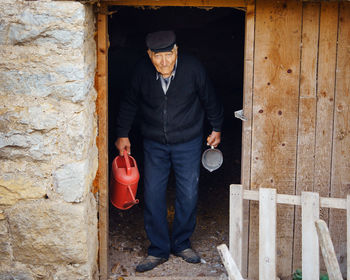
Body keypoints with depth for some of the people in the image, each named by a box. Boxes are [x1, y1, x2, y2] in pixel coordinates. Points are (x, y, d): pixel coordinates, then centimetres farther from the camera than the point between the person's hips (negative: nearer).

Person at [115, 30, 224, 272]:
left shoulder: (193, 68, -18)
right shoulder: (142, 70, -14)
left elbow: (210, 100, -1)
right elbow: (130, 103, 4)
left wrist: (217, 129, 10)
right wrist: (123, 134, 10)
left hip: (188, 141, -1)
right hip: (154, 143, 1)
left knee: (188, 195, 2)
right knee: (153, 196, -1)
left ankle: (181, 243, 23)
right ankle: (159, 250, 13)